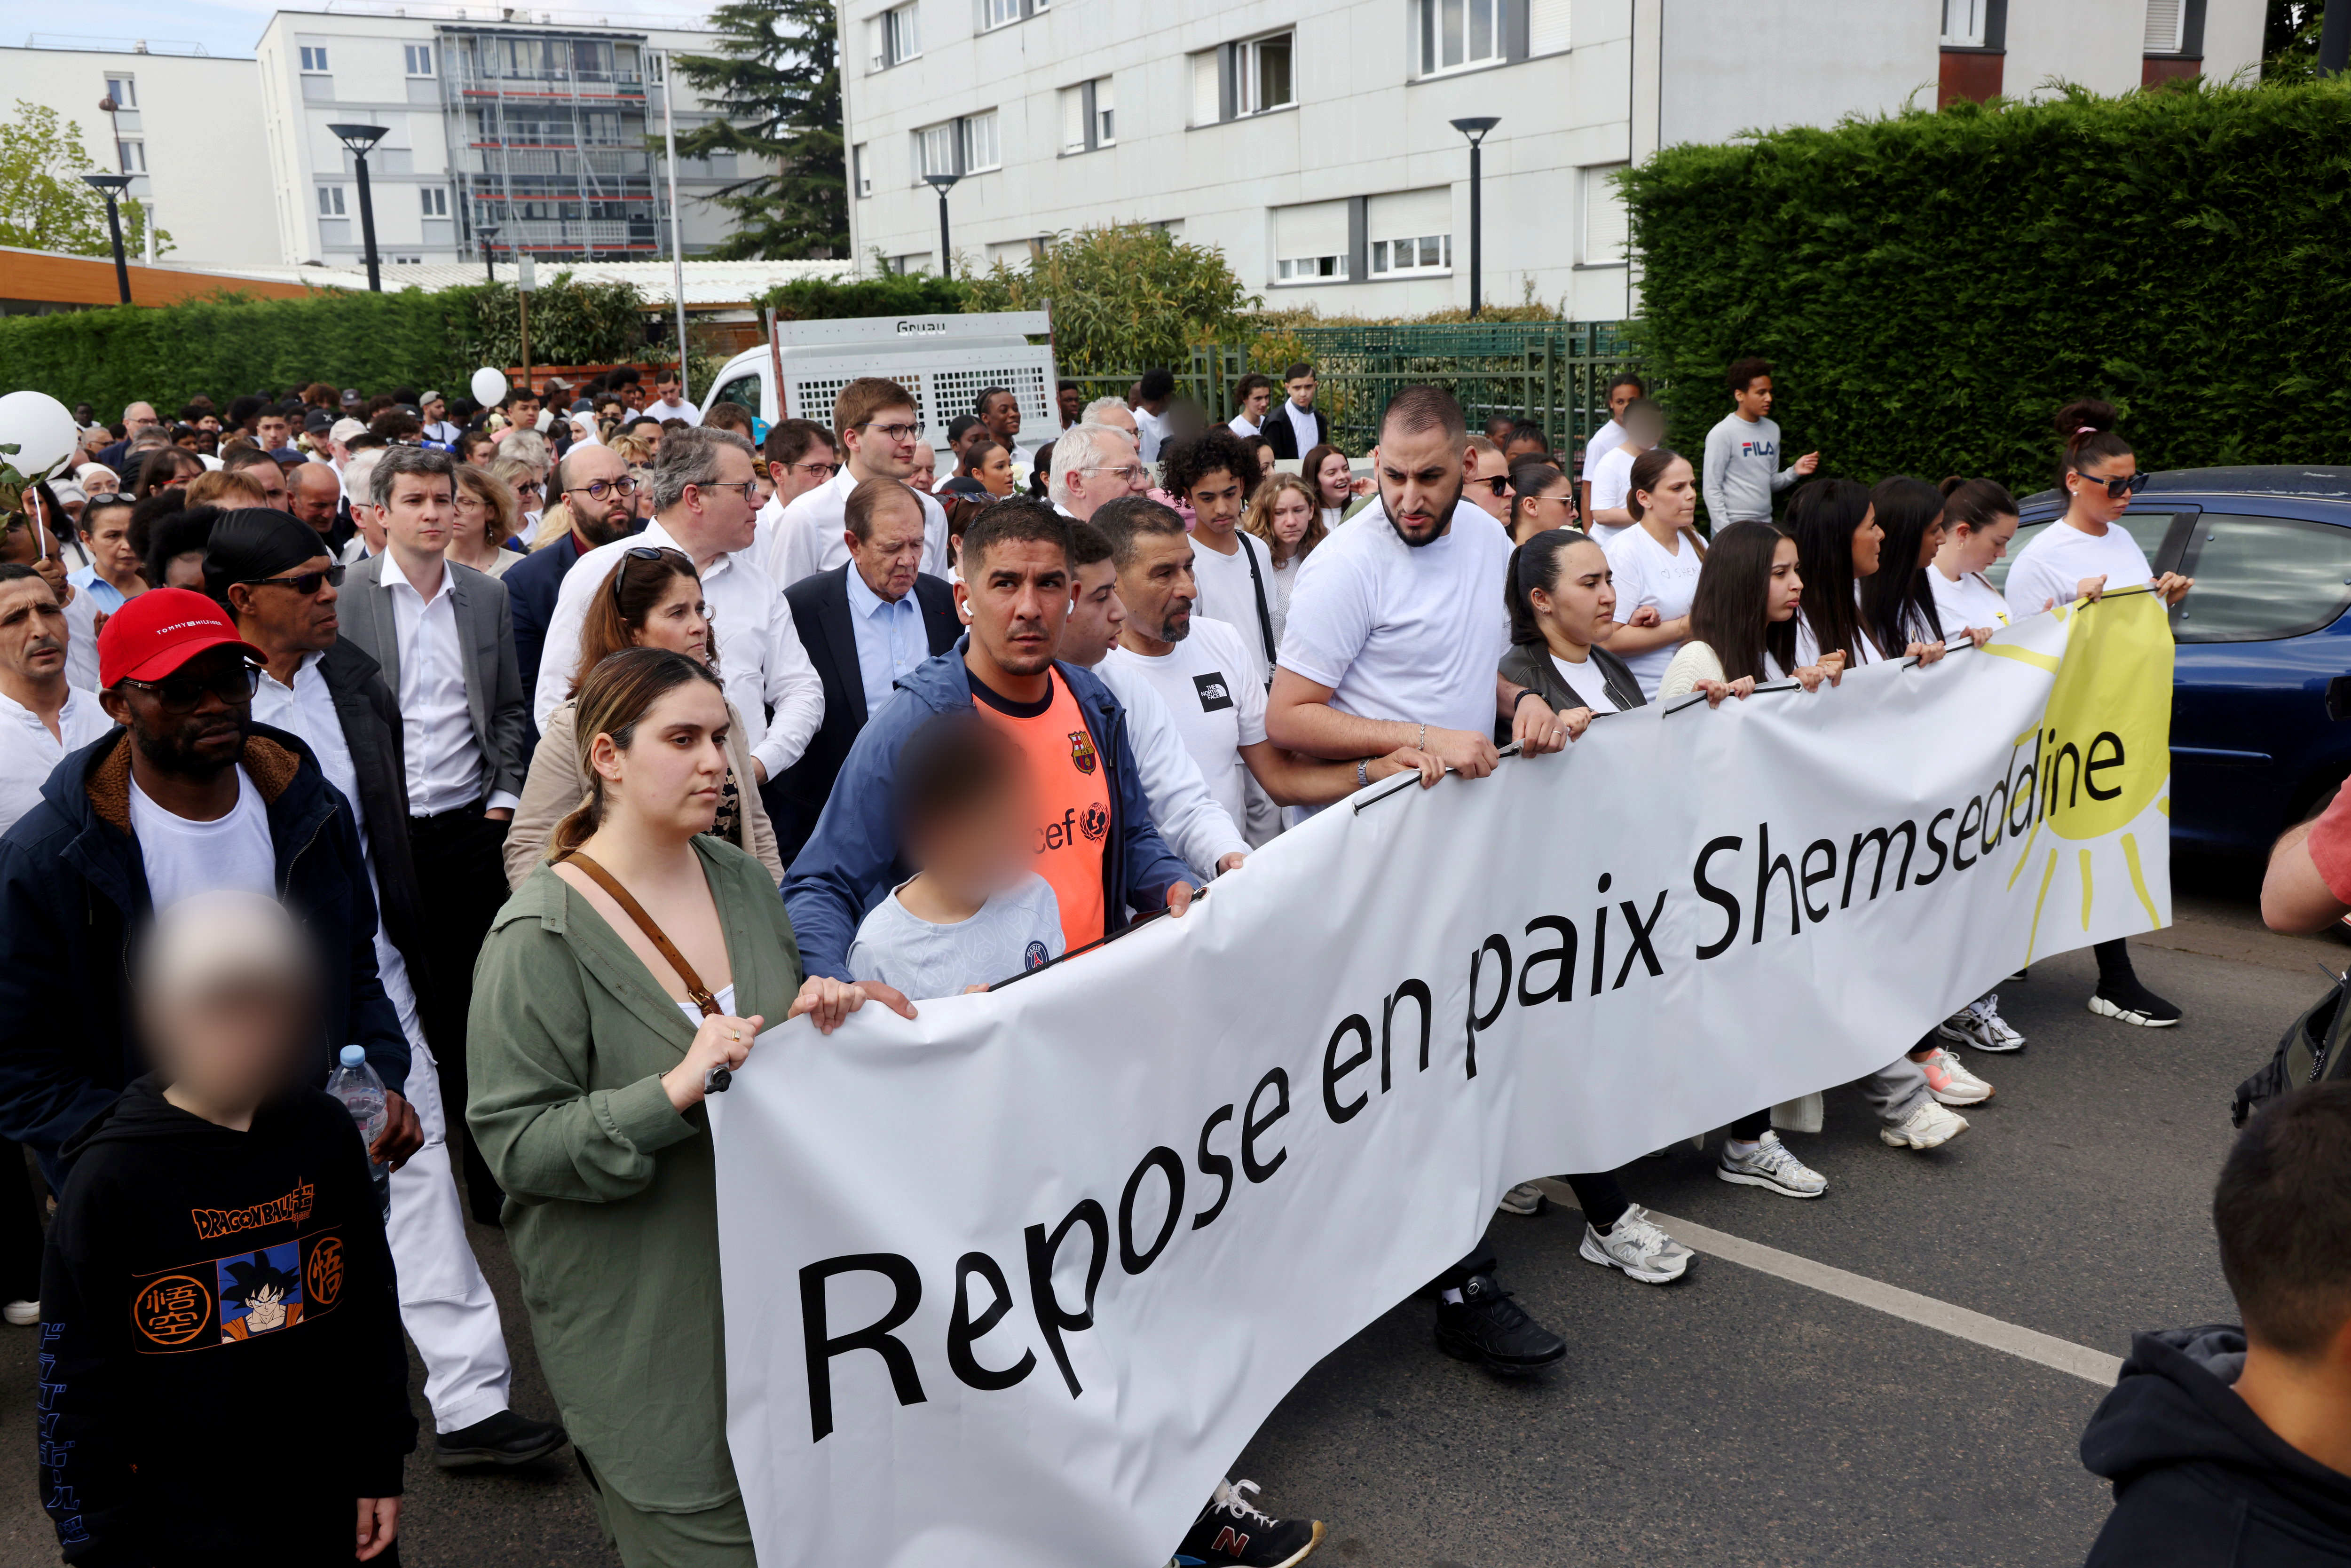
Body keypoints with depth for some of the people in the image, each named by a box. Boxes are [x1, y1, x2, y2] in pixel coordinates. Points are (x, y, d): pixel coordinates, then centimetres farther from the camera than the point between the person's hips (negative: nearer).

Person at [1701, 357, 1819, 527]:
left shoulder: (1772, 429, 10)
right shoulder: (1722, 434, -9)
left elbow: (1770, 483, 17)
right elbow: (1712, 490, -10)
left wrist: (1794, 472, -1)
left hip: (1766, 524, 6)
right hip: (1734, 526, -6)